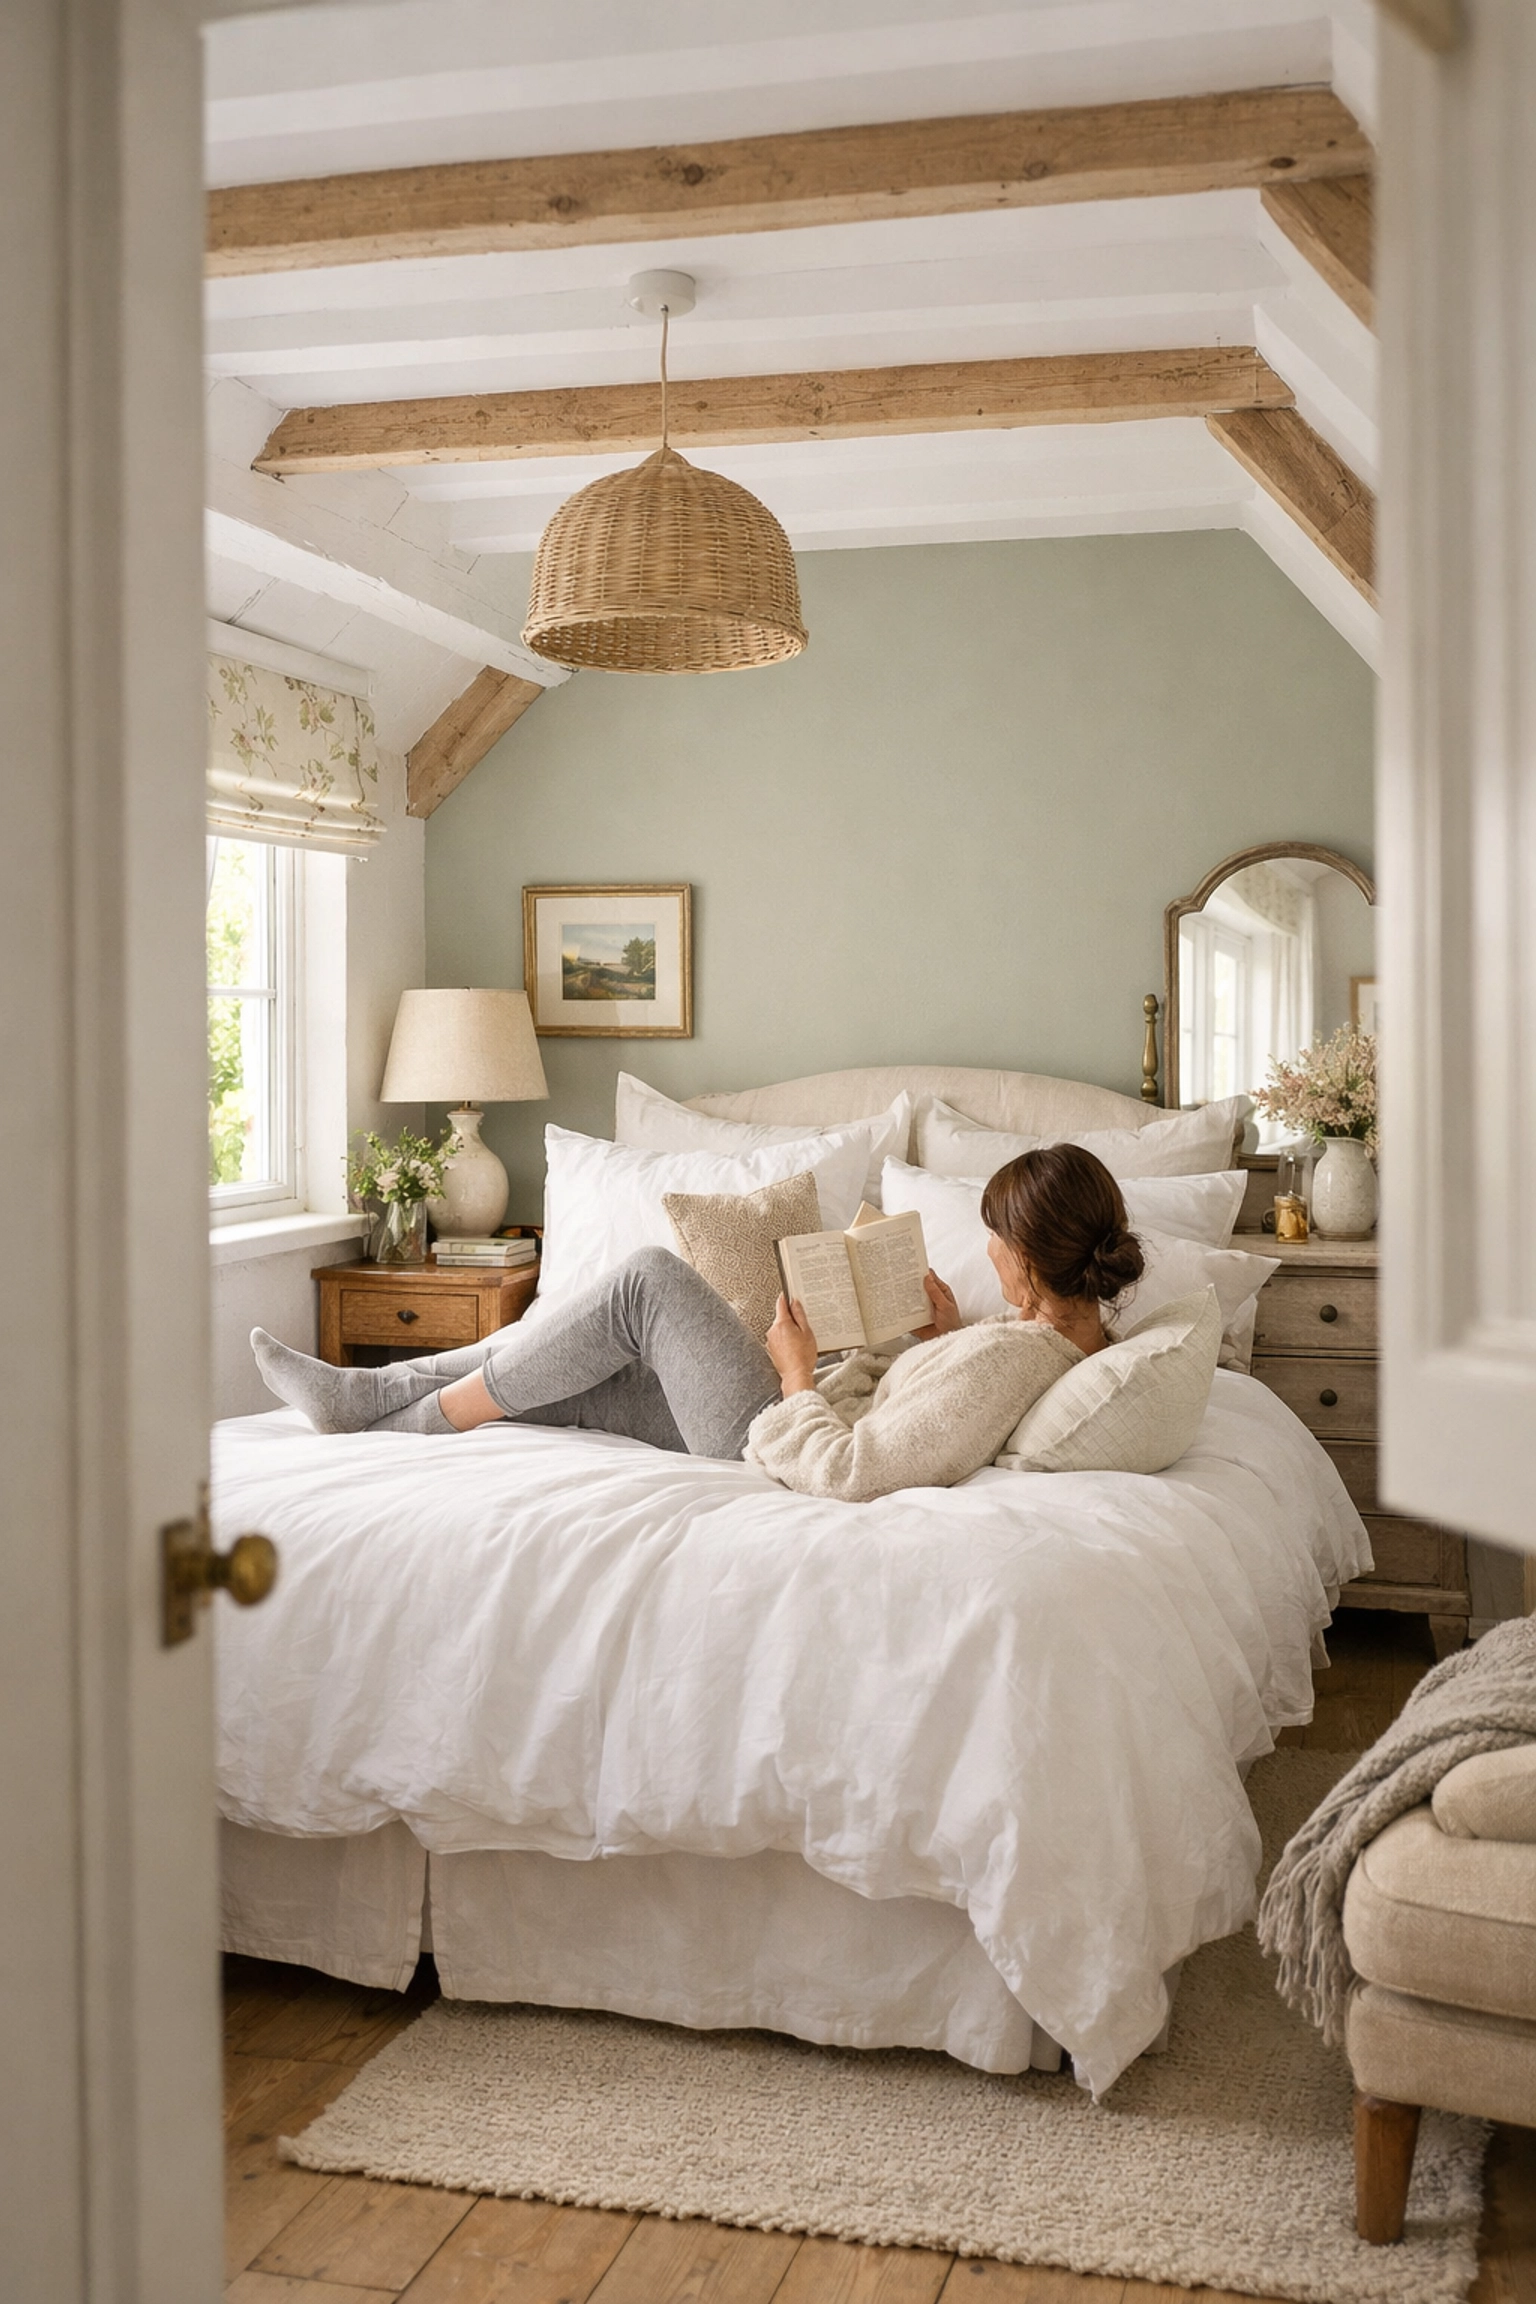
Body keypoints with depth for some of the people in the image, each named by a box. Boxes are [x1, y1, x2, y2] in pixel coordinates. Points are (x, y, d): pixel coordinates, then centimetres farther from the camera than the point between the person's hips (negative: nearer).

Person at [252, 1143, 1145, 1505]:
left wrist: (797, 1373, -18)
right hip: (819, 1420, 10)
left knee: (652, 1278, -13)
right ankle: (368, 1396, 16)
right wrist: (948, 1331, 3)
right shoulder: (1078, 1326, -2)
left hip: (780, 1448, -10)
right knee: (570, 1379, 7)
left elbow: (836, 1471, -33)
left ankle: (429, 1419, 0)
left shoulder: (1006, 1358, -31)